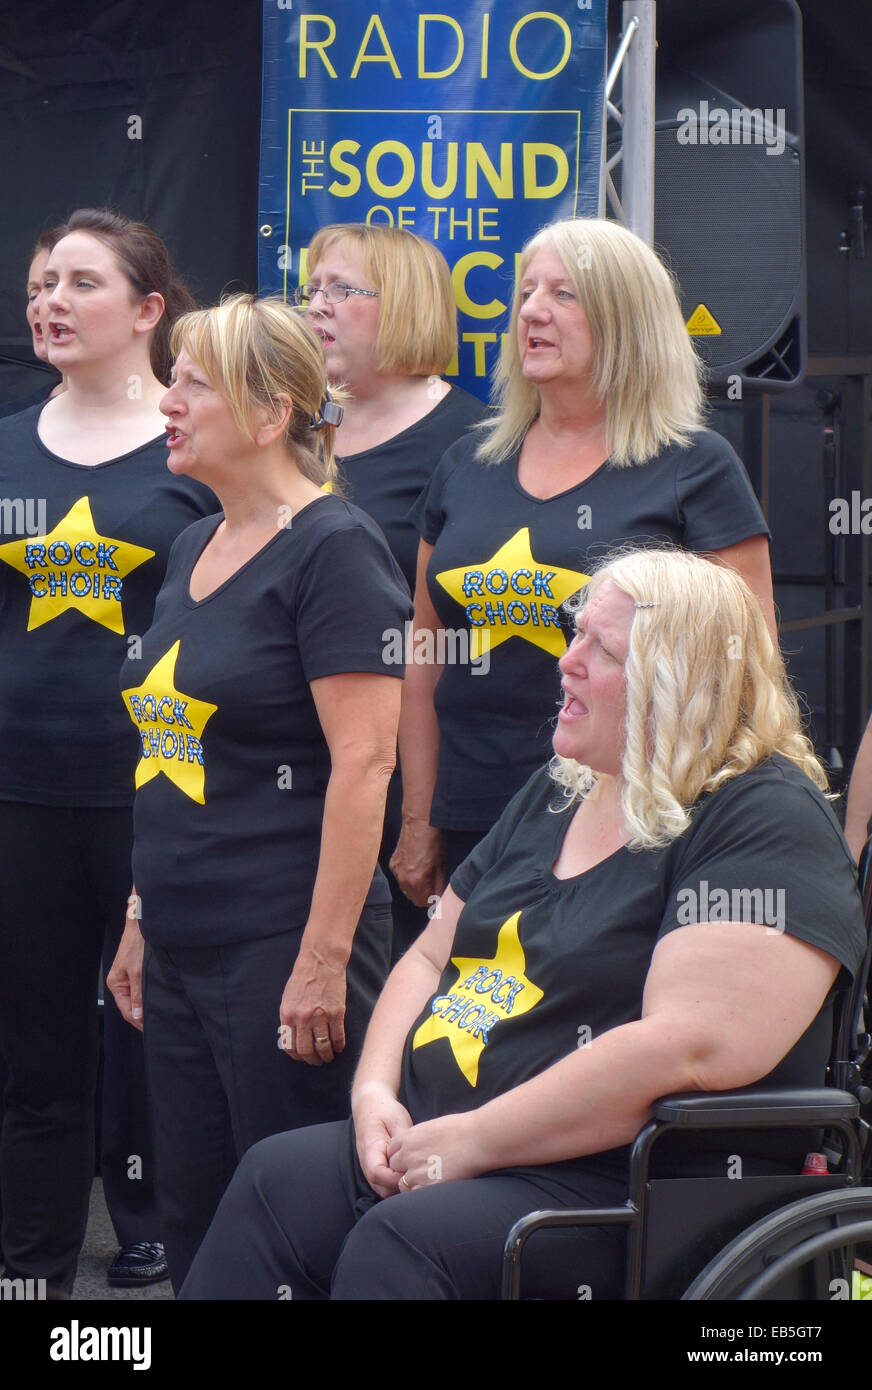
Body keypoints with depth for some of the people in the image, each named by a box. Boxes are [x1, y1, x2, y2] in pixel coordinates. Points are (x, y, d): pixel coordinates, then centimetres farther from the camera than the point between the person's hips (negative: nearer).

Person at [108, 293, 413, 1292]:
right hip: (182, 953, 8)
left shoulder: (333, 548, -11)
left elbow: (362, 763, -17)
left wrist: (325, 959, -21)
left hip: (282, 948, -8)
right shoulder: (194, 550, 15)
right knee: (192, 1226, 12)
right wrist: (142, 920, 19)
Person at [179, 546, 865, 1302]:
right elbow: (432, 955, 24)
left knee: (405, 1239, -30)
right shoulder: (555, 795, 18)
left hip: (636, 1185, -8)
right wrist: (375, 1091, 2)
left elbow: (690, 1049, -24)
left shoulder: (769, 822, -12)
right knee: (276, 1181, -15)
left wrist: (473, 1140, -19)